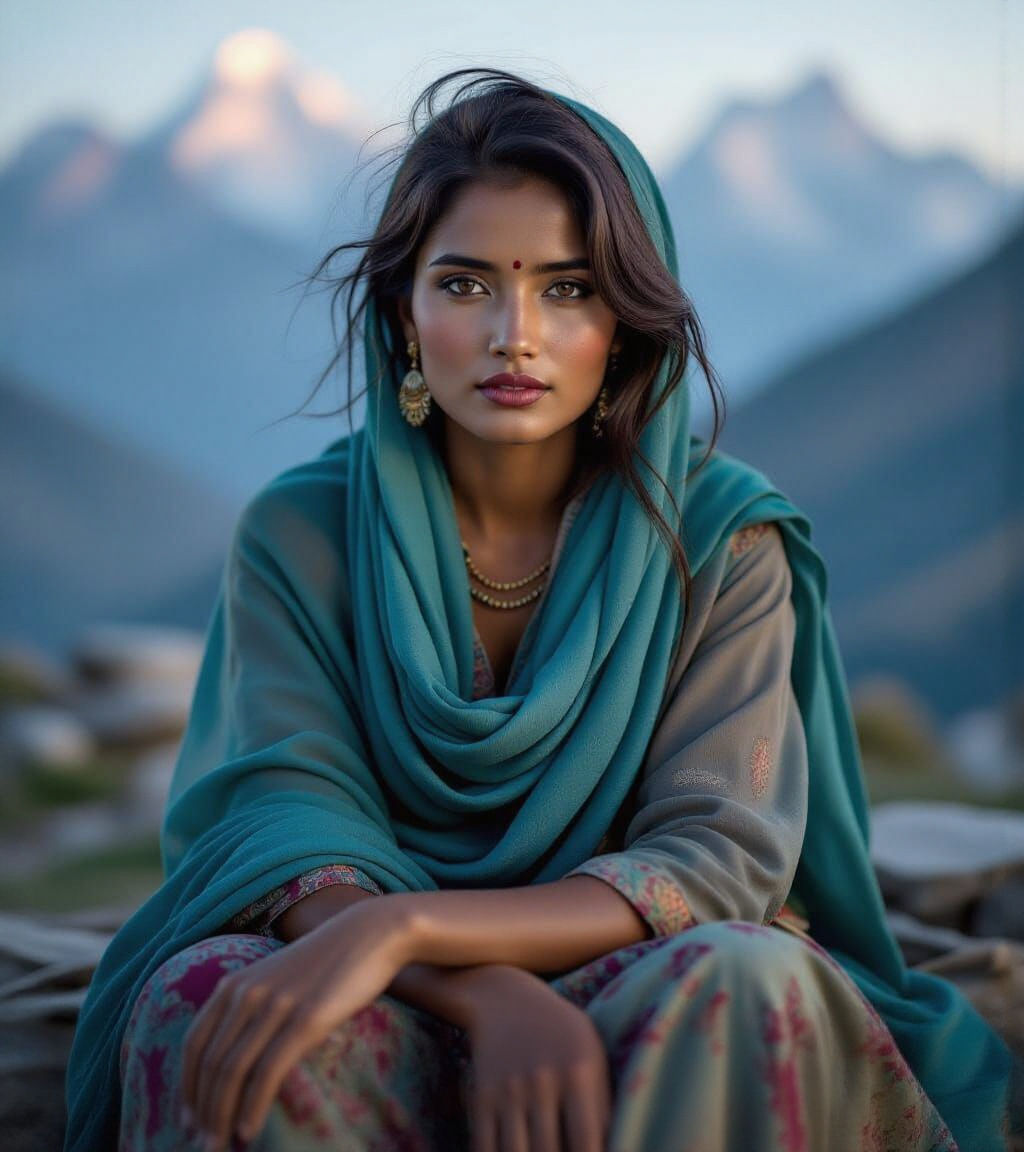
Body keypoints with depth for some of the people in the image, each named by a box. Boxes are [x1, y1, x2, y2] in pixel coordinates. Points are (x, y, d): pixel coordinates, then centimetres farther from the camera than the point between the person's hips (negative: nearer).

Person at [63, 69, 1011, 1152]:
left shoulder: (723, 540, -4)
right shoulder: (298, 534, -1)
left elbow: (722, 864, -14)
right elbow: (288, 832, -10)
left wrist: (402, 928, -29)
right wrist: (497, 999, -31)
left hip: (640, 1000, 1)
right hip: (398, 1023, 0)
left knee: (749, 982, -34)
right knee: (199, 997, -32)